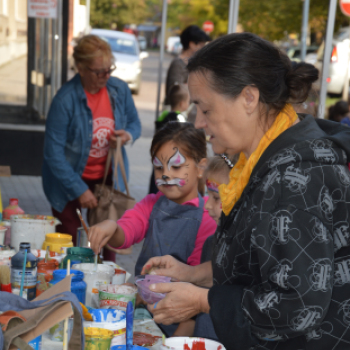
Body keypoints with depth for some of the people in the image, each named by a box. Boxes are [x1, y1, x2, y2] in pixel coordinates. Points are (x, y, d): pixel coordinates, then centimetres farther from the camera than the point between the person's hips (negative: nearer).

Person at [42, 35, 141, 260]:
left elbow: (135, 123, 11)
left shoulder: (120, 89, -6)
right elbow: (53, 153, -18)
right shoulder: (65, 100, -20)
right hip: (70, 180, -3)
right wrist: (80, 190, -18)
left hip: (108, 177, 4)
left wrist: (128, 135, -15)